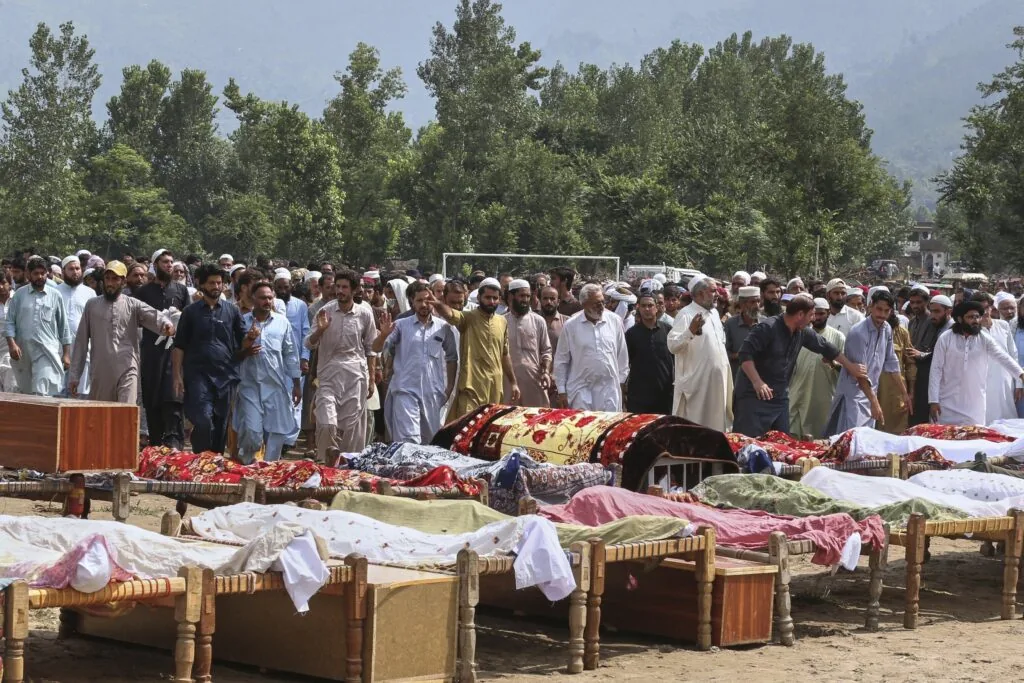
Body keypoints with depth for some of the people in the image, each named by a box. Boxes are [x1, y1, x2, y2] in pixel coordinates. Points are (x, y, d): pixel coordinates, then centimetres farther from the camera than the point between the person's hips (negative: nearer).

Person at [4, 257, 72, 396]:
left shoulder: (55, 296, 7)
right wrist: (12, 344, -10)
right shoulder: (19, 295, 7)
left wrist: (66, 354, 6)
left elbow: (64, 327, 9)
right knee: (25, 394, 10)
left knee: (43, 394, -17)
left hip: (48, 352, -2)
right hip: (23, 353, 2)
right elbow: (10, 323, 6)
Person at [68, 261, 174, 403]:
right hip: (99, 373, 3)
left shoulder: (134, 305, 7)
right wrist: (74, 375, 8)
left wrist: (166, 323, -37)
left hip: (127, 371, -3)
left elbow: (153, 315, -12)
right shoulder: (92, 305, 12)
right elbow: (81, 341, 12)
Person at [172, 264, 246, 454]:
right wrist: (177, 376, -3)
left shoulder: (232, 310, 12)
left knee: (221, 424, 6)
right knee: (203, 422, -16)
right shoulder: (191, 312, 8)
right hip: (199, 375, -2)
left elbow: (242, 344, 11)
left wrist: (250, 339, -13)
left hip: (226, 376, 2)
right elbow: (179, 346, 6)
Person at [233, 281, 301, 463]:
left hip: (276, 386, 2)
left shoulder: (282, 322, 7)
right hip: (250, 385, -2)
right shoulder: (242, 322, 3)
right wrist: (244, 351, -14)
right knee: (251, 432, -9)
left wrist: (296, 384, 9)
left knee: (276, 433, 2)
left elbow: (291, 354, 11)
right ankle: (246, 466, 14)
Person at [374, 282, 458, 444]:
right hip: (405, 390, -3)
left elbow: (451, 358, 15)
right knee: (407, 441, -12)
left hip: (433, 392, 3)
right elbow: (376, 349, -3)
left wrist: (450, 387, 9)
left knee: (431, 441, 12)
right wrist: (384, 334, -24)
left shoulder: (443, 327, 7)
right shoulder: (401, 325, 1)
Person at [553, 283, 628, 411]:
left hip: (609, 391, 1)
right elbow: (561, 361, 3)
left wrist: (621, 381, 11)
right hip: (581, 391, -1)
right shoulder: (571, 325, -2)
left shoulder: (615, 321, 2)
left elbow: (622, 356, 10)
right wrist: (561, 391, 2)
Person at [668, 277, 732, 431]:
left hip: (716, 382, 8)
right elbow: (672, 345, -24)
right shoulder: (686, 314, -13)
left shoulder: (714, 313, 13)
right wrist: (690, 331, -39)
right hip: (696, 383, -8)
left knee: (716, 424, 13)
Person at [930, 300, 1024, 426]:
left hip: (975, 405, 1)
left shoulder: (985, 339, 1)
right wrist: (933, 401, -8)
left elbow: (1004, 358, -9)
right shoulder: (945, 338, -4)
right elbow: (936, 369, -4)